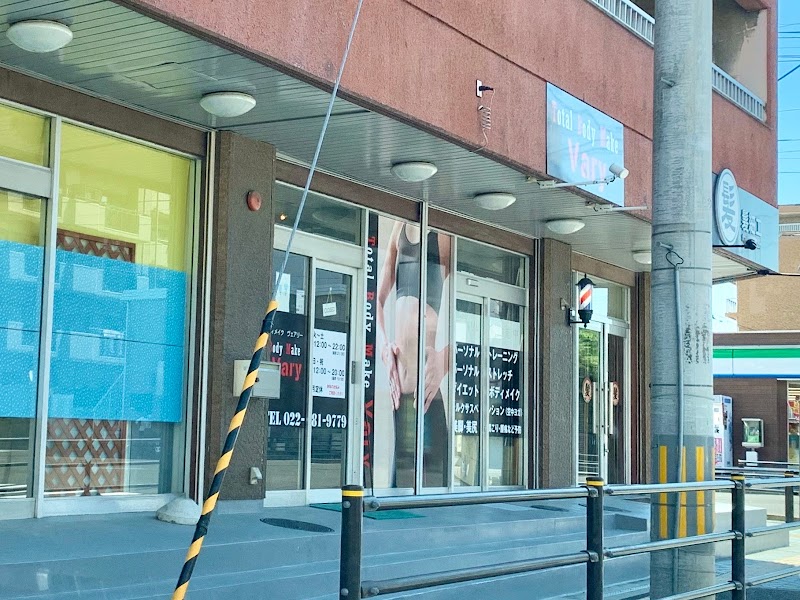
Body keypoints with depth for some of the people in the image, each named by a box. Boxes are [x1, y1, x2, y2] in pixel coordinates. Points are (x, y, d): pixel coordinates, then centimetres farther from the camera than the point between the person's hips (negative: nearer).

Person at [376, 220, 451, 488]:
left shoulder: (445, 231, -5)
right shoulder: (400, 226, 17)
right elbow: (378, 299, 22)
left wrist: (444, 359, -23)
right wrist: (383, 346, 6)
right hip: (400, 385, 7)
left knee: (431, 476, -6)